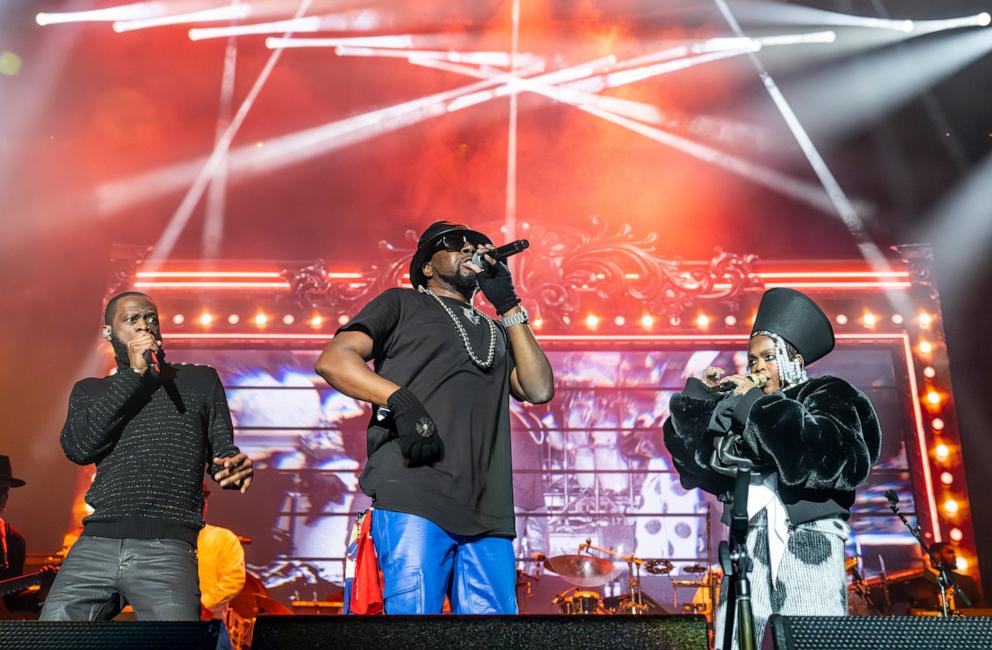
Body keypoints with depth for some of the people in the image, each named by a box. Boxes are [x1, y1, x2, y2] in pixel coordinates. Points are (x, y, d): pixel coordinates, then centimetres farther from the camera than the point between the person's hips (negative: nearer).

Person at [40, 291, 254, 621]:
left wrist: (235, 468, -11)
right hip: (95, 545, 2)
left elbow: (222, 452, 14)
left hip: (168, 549, -2)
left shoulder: (200, 380, 17)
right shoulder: (89, 390, 20)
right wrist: (133, 374, -1)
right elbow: (78, 448, 1)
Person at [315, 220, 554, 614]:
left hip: (488, 513, 5)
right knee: (413, 609, -13)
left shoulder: (495, 331, 30)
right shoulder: (403, 304, 17)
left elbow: (539, 389, 13)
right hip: (414, 501, -4)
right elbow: (332, 359, 3)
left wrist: (509, 305, 14)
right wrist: (401, 400, -14)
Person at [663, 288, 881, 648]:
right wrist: (700, 395, 9)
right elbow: (687, 446, 18)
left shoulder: (826, 394, 11)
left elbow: (827, 450, -11)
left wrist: (756, 404, -8)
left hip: (807, 540, -3)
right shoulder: (741, 406, 21)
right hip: (749, 540, 4)